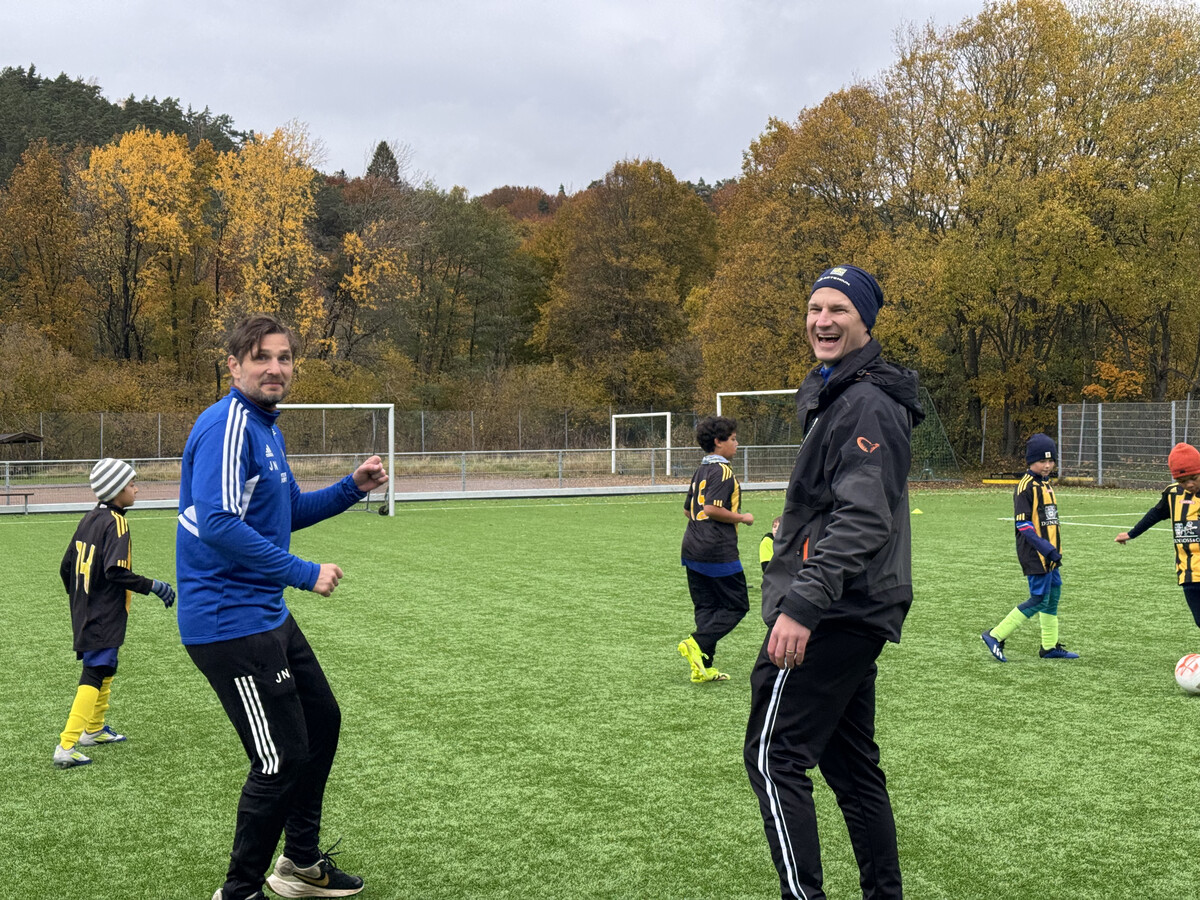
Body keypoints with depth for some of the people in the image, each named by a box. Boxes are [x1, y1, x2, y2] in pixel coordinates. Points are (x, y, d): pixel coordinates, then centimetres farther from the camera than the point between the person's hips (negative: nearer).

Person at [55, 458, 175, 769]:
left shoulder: (89, 520, 9)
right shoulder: (116, 523, -16)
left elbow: (66, 567, 13)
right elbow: (116, 571, -26)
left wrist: (78, 598, 26)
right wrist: (153, 586, -19)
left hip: (85, 612, 9)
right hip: (105, 618, -9)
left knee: (105, 669, 24)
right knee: (94, 676, -9)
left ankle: (94, 729, 37)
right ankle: (67, 747, -15)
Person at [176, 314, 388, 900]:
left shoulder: (266, 429, 15)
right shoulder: (228, 425, -18)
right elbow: (218, 524, -29)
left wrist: (352, 488, 12)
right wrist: (304, 573, -24)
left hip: (267, 615, 11)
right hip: (230, 624, -11)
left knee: (322, 721, 21)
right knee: (281, 761, -6)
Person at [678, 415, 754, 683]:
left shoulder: (701, 471, 15)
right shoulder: (722, 471, -12)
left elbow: (688, 509, 19)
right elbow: (711, 508, -22)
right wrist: (741, 518, -10)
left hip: (692, 549, 9)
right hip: (718, 550, -9)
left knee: (706, 607, 11)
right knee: (737, 606, 1)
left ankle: (704, 668, 7)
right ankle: (697, 644, -14)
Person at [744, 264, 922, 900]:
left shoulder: (868, 405, -15)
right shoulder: (835, 396, 18)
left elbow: (862, 519, -24)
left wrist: (802, 603, -29)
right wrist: (799, 596, 22)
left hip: (833, 614, -11)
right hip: (849, 613, 11)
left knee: (774, 756, -8)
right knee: (850, 763, 15)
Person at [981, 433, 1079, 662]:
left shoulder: (1046, 484, 14)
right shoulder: (1026, 486, -14)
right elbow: (1023, 524, -19)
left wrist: (1055, 549, 19)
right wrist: (1046, 548, -25)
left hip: (1049, 554, 9)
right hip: (1034, 555, -9)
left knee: (1053, 595, 12)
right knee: (1039, 599, -9)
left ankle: (1050, 646, 22)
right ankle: (995, 636, -4)